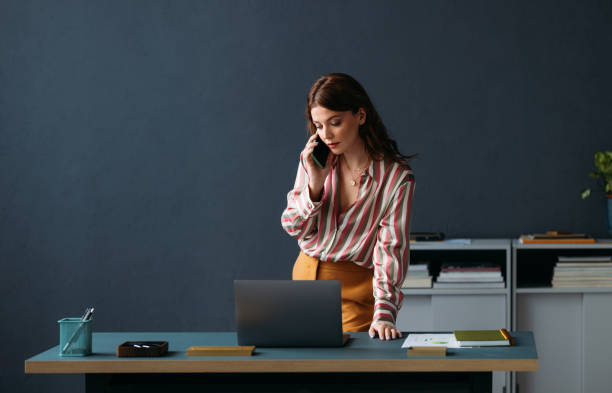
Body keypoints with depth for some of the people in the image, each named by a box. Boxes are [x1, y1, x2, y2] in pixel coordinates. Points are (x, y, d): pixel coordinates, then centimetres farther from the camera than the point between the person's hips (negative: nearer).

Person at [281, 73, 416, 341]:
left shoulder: (396, 177, -15)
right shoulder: (313, 159, -2)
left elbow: (391, 248, -18)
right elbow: (294, 228, 1)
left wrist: (384, 313, -29)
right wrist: (315, 183, -17)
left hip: (355, 288, -4)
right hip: (306, 275, 4)